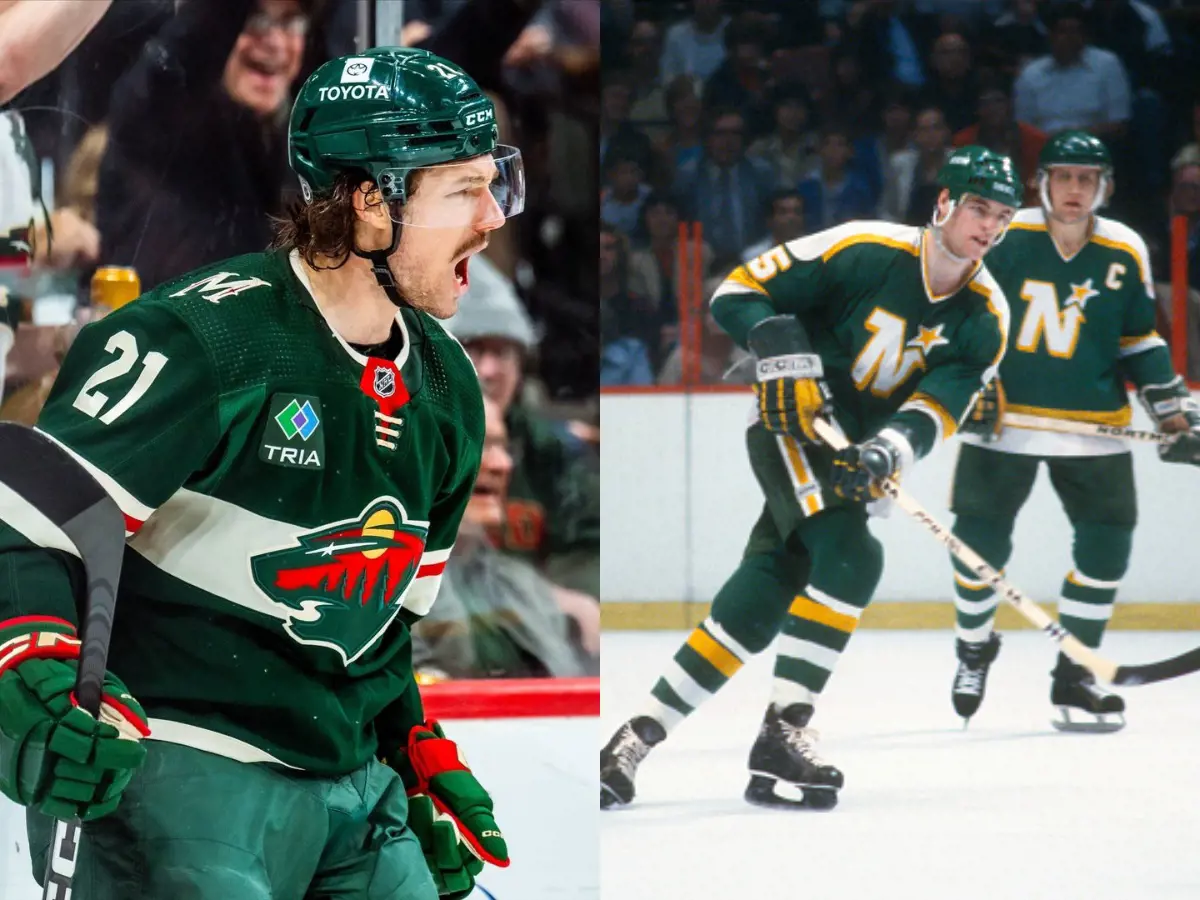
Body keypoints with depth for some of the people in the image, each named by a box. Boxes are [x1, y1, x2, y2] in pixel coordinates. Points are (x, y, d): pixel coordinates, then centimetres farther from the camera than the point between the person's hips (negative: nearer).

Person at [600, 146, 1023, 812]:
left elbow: (938, 407, -14)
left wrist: (886, 453, -33)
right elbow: (739, 293, -13)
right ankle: (782, 732, -22)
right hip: (792, 426, -5)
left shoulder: (985, 318, -4)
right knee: (851, 556, -25)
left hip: (857, 450, 5)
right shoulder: (865, 251, -17)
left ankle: (638, 736, 11)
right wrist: (784, 356, -29)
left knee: (762, 598, 2)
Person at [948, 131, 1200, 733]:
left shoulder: (1125, 254, 0)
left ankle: (1073, 677, 8)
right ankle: (974, 649, 27)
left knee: (1107, 543, -4)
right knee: (979, 543, -2)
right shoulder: (1003, 239, -8)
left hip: (1092, 425, 2)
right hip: (1001, 416, -2)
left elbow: (1138, 339, 11)